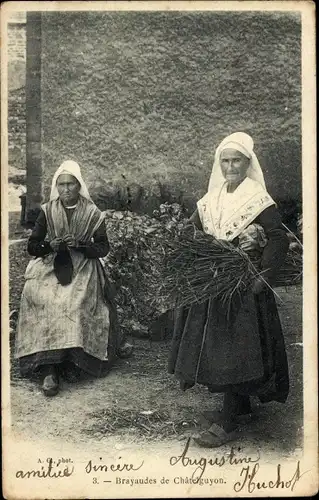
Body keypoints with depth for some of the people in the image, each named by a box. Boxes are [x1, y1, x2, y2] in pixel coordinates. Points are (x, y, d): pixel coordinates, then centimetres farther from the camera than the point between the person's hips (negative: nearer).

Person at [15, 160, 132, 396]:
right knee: (46, 304, -26)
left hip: (83, 270, -1)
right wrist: (50, 246, -15)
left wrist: (79, 245, -16)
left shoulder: (92, 213, 1)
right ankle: (49, 369, -27)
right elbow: (32, 246, 5)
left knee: (74, 305, -28)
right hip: (50, 268, 1)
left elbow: (103, 248, 0)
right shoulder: (47, 211, 5)